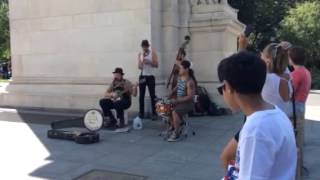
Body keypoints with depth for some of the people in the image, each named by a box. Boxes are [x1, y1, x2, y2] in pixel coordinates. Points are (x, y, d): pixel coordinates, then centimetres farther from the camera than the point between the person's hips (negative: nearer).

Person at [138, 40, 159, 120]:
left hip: (150, 76, -3)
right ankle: (141, 113, 11)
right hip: (142, 76, 3)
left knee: (152, 95, -4)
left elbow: (156, 65, -7)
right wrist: (143, 58, -12)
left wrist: (149, 62, -18)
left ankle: (154, 113, -2)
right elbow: (139, 66, -2)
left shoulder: (153, 53, 0)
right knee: (141, 95, 4)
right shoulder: (140, 54, 7)